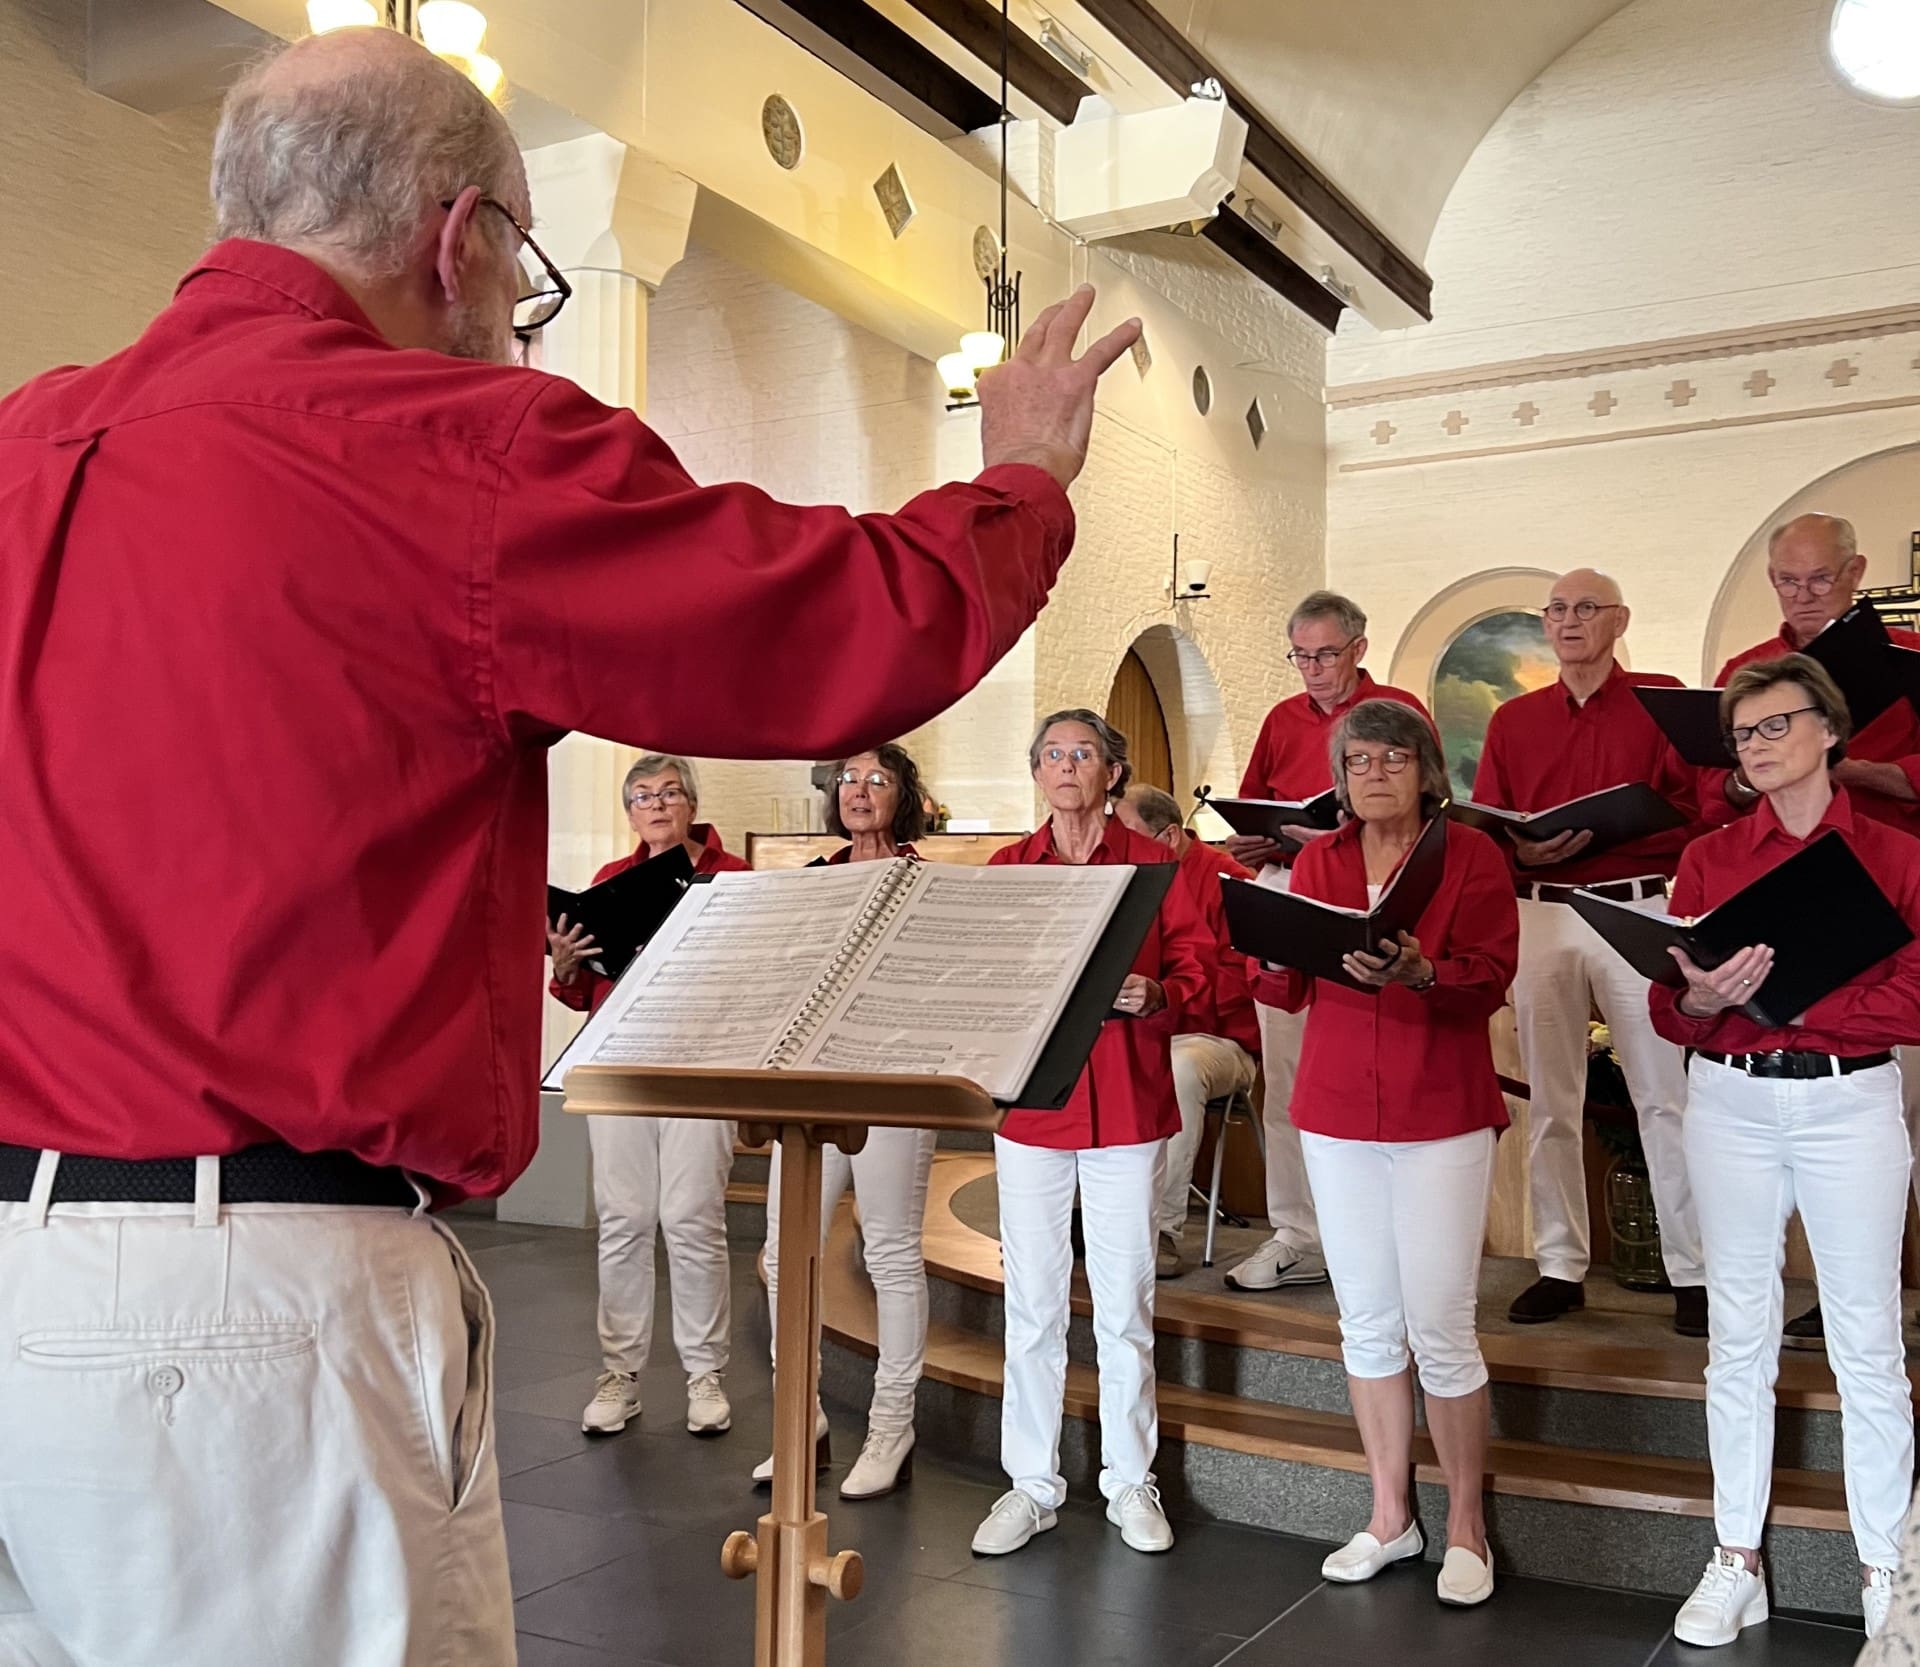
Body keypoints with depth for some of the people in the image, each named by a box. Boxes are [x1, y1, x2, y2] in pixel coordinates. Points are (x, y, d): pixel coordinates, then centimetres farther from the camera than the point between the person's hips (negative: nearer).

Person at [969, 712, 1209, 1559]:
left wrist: (1153, 996, -17)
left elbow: (1195, 968, 3)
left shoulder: (1152, 863, 4)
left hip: (1127, 1102, -1)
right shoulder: (1006, 869, 8)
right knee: (1032, 1303, 5)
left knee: (1125, 1301, 5)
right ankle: (1032, 1484, 17)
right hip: (1030, 1099, 1)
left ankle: (1129, 1481, 19)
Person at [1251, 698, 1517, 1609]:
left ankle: (1466, 1526, 14)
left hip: (1441, 1115, -4)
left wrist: (1420, 971, -30)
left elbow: (1491, 978, -11)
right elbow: (1287, 991, 6)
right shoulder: (1318, 860, 10)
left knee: (1440, 1328, -4)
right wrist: (1274, 948, -16)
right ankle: (1390, 1517, 24)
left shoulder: (1471, 854, 0)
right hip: (1336, 1111, 4)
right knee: (1367, 1323, 10)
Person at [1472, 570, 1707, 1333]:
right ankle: (1560, 1266, 16)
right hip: (1540, 916, 3)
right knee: (1549, 1101, 7)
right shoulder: (1513, 720, 12)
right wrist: (1522, 851, -11)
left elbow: (1695, 814, -4)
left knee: (1665, 1097, -3)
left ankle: (1694, 1274, 6)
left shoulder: (1662, 702, 4)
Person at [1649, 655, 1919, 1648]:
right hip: (1732, 1102, 2)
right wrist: (1701, 999, -20)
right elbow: (1668, 1015, 2)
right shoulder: (1708, 859, 5)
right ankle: (1736, 1560, 18)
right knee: (1738, 1335, 8)